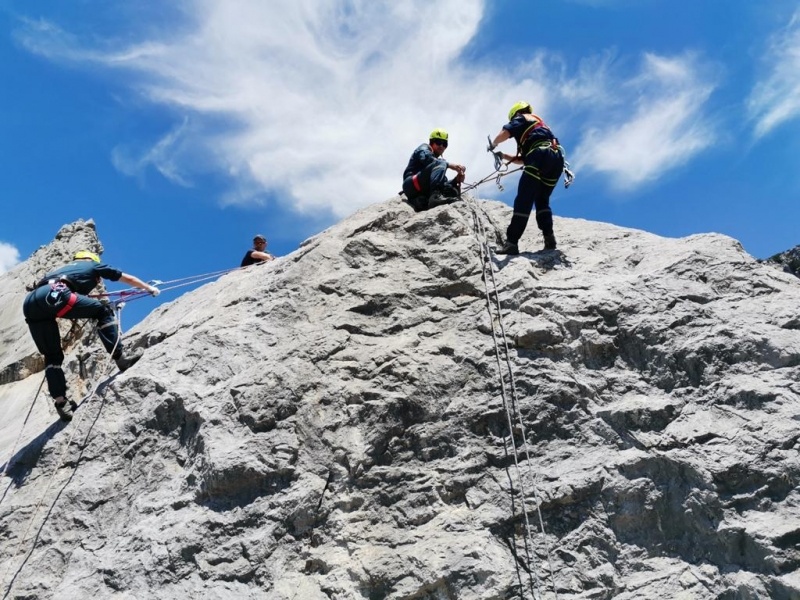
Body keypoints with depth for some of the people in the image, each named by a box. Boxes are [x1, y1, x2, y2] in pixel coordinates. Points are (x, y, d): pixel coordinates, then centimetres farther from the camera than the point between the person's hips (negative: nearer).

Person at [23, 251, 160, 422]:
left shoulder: (67, 268, 41)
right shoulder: (94, 265, 28)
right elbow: (128, 279, 39)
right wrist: (150, 288, 53)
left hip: (30, 302, 7)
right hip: (54, 294, -7)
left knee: (52, 356, 15)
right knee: (104, 311, 10)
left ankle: (61, 403, 6)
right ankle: (120, 357, 4)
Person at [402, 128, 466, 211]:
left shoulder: (439, 161, 31)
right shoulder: (424, 149, 14)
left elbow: (443, 185, 17)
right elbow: (426, 159, -13)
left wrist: (456, 180, -2)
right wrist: (449, 165, -19)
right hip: (411, 184, -7)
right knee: (440, 164, -21)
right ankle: (435, 196, -45)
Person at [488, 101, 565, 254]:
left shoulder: (521, 119, 17)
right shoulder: (539, 125, 41)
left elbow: (504, 133, -4)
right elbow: (523, 159, 38)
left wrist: (492, 145, 14)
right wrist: (503, 156, 37)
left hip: (540, 157, -8)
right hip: (557, 159, 8)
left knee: (523, 201, -11)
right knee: (542, 201, 19)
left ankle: (511, 242, -18)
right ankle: (549, 238, 5)